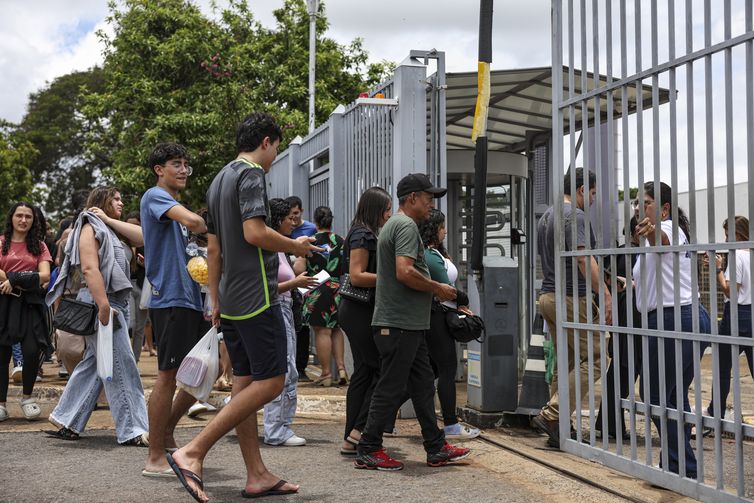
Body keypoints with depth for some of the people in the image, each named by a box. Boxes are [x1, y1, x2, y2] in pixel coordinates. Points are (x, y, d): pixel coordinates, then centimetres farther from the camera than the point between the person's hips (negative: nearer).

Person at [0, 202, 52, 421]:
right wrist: (25, 280, -10)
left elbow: (45, 275, -1)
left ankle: (27, 397, 12)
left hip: (30, 302, 1)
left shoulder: (39, 246, 12)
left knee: (32, 351, -11)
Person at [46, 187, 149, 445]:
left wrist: (110, 220, 3)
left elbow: (141, 236, 7)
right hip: (100, 302, -9)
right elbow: (90, 269, -18)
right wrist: (103, 306, -26)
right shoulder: (91, 228, -6)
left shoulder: (109, 230, 22)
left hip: (116, 303, 9)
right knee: (121, 367, -8)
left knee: (93, 364, 11)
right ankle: (132, 430, -6)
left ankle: (66, 422, 17)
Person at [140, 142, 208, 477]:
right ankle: (155, 458, 0)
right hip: (170, 298, -9)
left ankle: (166, 432, 26)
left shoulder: (174, 206, 23)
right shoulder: (155, 196, -6)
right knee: (168, 375, -7)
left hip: (190, 299, 9)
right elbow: (193, 221, -25)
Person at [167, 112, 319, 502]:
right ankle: (192, 453, -14)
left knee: (245, 382, 9)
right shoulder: (251, 174, -9)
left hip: (230, 298, 10)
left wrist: (215, 301, 21)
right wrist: (295, 246, -5)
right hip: (256, 297, -10)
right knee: (270, 382, -8)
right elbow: (254, 233, -22)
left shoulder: (219, 180, 19)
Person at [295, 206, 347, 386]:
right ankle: (341, 368, 10)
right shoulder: (341, 242, 2)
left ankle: (326, 373, 4)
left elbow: (299, 269, -11)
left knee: (322, 331, 0)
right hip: (338, 290, 4)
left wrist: (296, 261, 11)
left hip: (317, 292, -4)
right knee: (336, 329, 17)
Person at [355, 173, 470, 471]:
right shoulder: (406, 225, -13)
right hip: (400, 323, -11)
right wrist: (437, 289, -12)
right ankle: (368, 451, 4)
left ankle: (436, 449, 18)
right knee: (390, 389, -4)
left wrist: (435, 290, 16)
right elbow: (405, 272, -26)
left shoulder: (393, 224, 20)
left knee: (423, 384, 12)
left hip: (408, 324, 11)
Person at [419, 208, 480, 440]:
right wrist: (464, 301, 3)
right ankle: (451, 425, 1)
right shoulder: (431, 256, -17)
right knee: (448, 369, -4)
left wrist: (457, 305, 3)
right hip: (436, 315, -10)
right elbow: (446, 288, -16)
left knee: (434, 368, 15)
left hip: (433, 315, 10)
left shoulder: (433, 253, 15)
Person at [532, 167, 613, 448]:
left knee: (567, 363, 13)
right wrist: (606, 295, -24)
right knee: (593, 359, -6)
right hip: (571, 298, -10)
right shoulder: (575, 215, -11)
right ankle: (550, 415, -13)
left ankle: (559, 428, 13)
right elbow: (584, 259, -22)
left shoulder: (545, 216, 19)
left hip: (548, 296, 10)